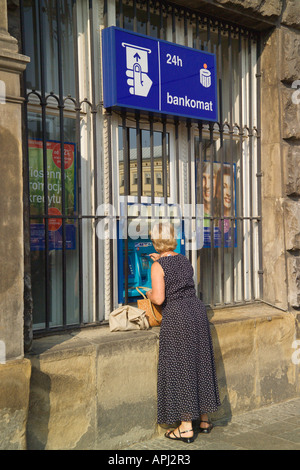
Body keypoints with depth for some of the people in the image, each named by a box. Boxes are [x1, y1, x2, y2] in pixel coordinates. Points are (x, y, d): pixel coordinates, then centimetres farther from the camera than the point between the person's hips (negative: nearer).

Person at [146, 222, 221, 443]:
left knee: (180, 369, 2)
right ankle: (204, 420, 26)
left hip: (176, 317, -6)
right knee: (200, 364, 14)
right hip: (197, 309, 7)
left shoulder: (158, 266, -9)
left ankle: (186, 428, 7)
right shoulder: (184, 259, 10)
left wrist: (150, 294, 5)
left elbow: (159, 298, -17)